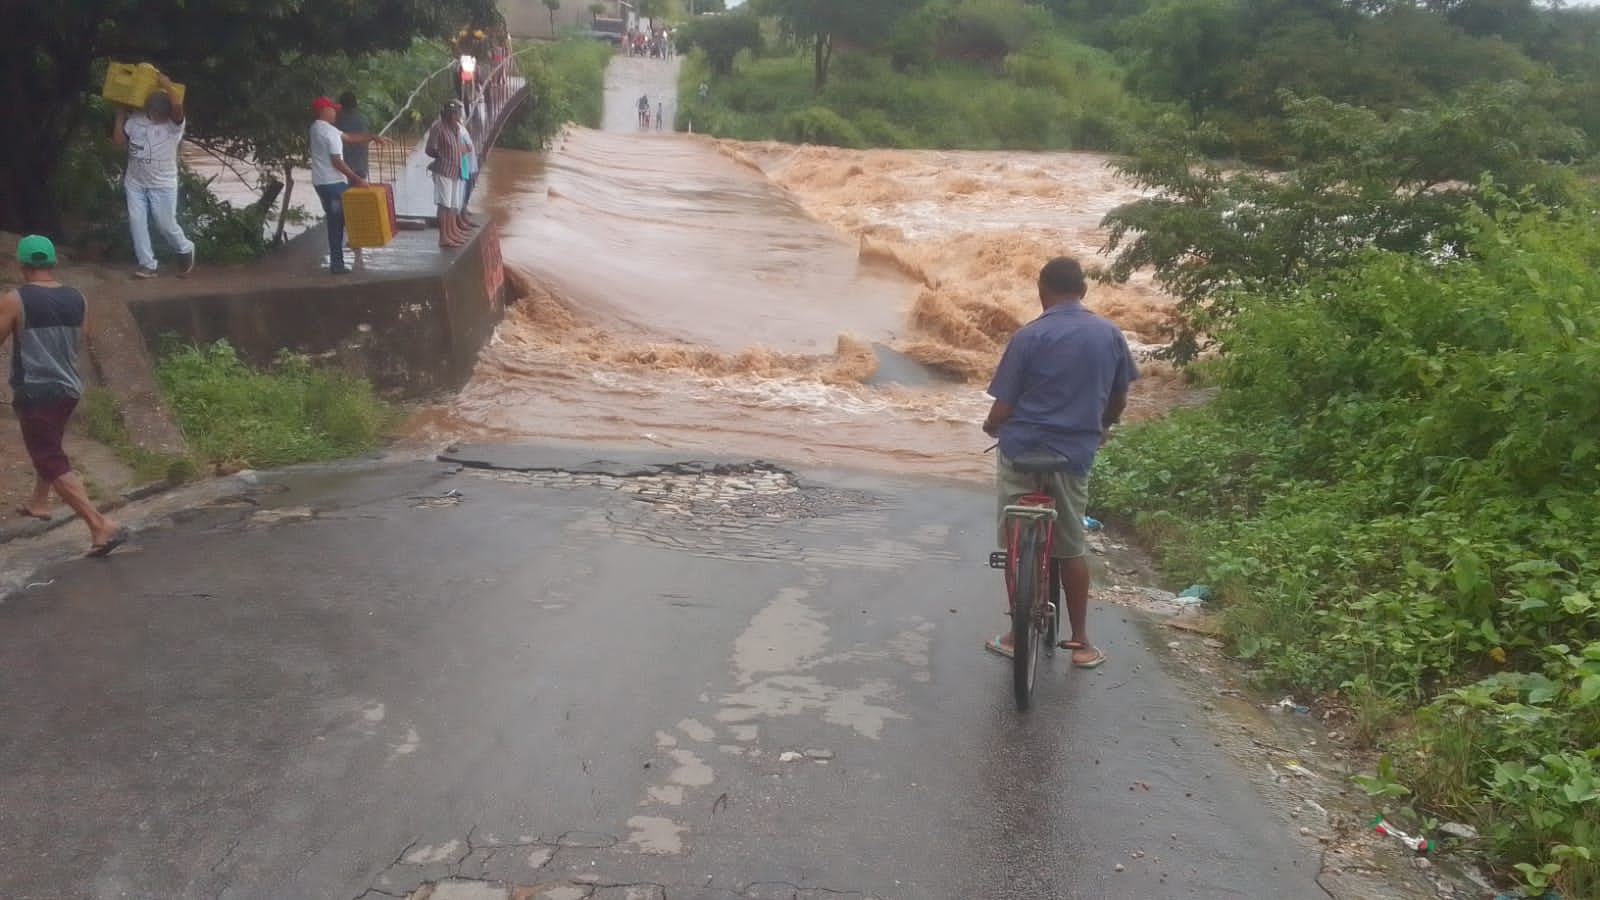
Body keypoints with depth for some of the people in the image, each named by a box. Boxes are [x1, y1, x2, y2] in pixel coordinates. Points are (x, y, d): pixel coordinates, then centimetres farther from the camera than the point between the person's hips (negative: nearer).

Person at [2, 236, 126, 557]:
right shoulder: (78, 299, 3)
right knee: (49, 448, 29)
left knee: (54, 463, -7)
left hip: (35, 391, -6)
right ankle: (38, 502, 50)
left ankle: (102, 526, -18)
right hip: (68, 388, 7)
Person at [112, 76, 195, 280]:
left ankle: (186, 250, 29)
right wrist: (120, 116, 2)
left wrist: (167, 85, -21)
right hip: (135, 183, 4)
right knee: (137, 223, 1)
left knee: (166, 225, 1)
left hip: (163, 185, -4)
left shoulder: (174, 124, -13)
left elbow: (178, 105, -34)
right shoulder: (136, 119, 0)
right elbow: (118, 141, 3)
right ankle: (147, 264, 7)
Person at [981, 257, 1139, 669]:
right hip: (1075, 454, 3)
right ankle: (1081, 641, 18)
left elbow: (1004, 405, -9)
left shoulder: (1030, 336, -11)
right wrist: (1102, 428, 33)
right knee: (1072, 547, 14)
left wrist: (991, 426, 13)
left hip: (1022, 452, -3)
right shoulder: (1110, 334, 2)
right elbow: (1119, 397, 13)